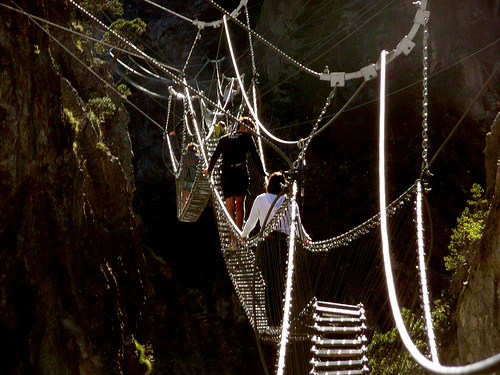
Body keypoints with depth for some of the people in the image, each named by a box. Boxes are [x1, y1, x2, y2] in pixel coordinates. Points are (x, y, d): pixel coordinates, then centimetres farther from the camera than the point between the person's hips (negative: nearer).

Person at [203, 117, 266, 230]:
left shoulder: (224, 139, 19)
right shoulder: (247, 138, 6)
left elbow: (215, 155, 27)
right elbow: (255, 156, 6)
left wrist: (209, 170, 41)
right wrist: (262, 172, 15)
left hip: (225, 175, 3)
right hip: (241, 174, -3)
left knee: (230, 206, 4)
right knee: (240, 204, 5)